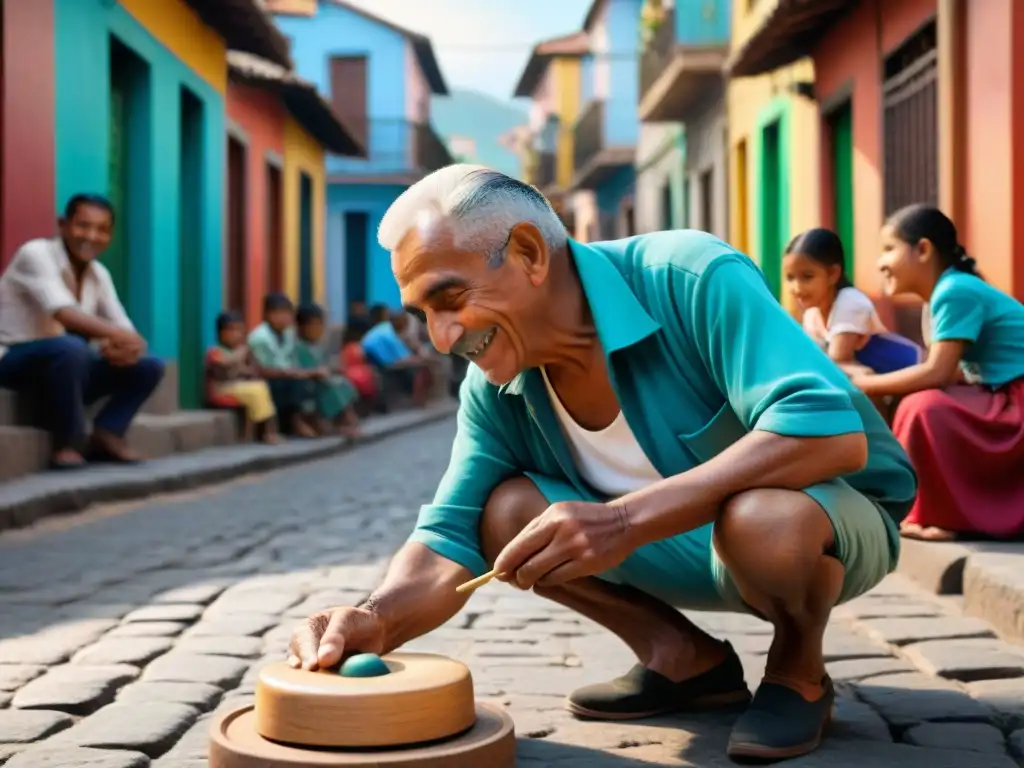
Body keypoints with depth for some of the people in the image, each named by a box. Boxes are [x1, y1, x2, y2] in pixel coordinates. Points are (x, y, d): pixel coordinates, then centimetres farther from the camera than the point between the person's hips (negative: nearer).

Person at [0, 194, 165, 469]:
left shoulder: (99, 274, 6)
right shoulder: (36, 254, -16)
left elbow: (123, 327, 2)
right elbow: (63, 313, -32)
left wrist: (122, 346, -24)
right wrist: (117, 336, -43)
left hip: (66, 365, 7)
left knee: (149, 367, -4)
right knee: (70, 348, -38)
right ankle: (66, 444, -23)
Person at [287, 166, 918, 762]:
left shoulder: (689, 278, -29)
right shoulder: (493, 388, -10)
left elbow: (832, 433, -39)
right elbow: (452, 538, -8)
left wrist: (626, 520, -46)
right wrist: (379, 618, -32)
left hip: (831, 517, -5)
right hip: (688, 545, 6)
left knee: (761, 519, -39)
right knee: (506, 509, -14)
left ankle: (798, 670, -5)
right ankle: (685, 659, 4)